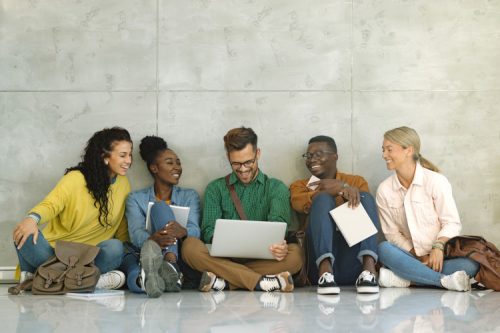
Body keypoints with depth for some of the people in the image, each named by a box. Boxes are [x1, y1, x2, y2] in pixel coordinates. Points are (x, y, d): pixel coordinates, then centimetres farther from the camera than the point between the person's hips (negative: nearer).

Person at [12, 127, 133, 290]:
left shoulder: (123, 184, 8)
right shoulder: (76, 178, -4)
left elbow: (122, 231, 12)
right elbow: (51, 204, -15)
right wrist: (33, 218, -38)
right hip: (54, 250, -3)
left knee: (115, 247, -31)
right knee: (25, 235, -31)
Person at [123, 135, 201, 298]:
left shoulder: (190, 196, 19)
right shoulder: (136, 198, 17)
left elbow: (195, 230, 0)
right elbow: (136, 234, -3)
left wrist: (182, 231, -28)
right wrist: (152, 239, -30)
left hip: (178, 258, 0)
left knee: (160, 207, -24)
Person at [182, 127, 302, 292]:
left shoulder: (276, 188, 14)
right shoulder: (216, 188, 17)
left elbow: (278, 223, -6)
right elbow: (209, 230, 3)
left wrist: (279, 245, -32)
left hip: (263, 259, 0)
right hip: (225, 258, 0)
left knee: (294, 252, -30)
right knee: (190, 246, -28)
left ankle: (223, 281, -34)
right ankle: (261, 282, -37)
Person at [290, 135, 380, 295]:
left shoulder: (356, 181, 24)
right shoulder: (300, 185, 21)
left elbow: (364, 204, 4)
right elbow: (300, 204, -3)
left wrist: (342, 188, -11)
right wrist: (340, 189, -14)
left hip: (354, 263, 1)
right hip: (319, 261, -1)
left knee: (365, 197, -14)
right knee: (323, 198, -18)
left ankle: (368, 268, -35)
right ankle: (325, 269, -40)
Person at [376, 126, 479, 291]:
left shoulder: (436, 181, -5)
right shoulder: (384, 190, 3)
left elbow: (452, 223, -6)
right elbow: (392, 232, 2)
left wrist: (439, 247, -24)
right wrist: (419, 257, -10)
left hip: (440, 254, -2)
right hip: (413, 256, 2)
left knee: (470, 265, -32)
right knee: (384, 249, -30)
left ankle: (403, 278, -31)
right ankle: (444, 280, -35)